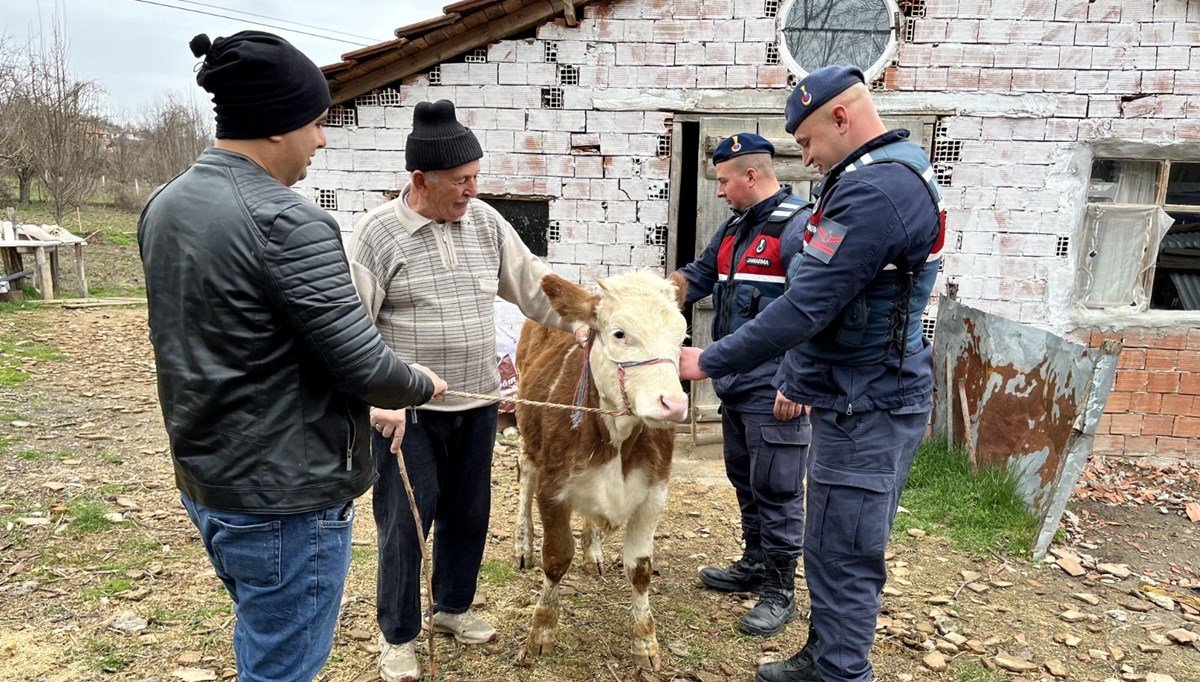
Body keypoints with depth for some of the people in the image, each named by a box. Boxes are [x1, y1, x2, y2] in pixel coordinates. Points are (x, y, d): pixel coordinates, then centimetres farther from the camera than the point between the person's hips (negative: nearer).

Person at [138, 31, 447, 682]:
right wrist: (423, 384, -3)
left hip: (202, 481, 9)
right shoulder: (286, 221, -23)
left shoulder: (163, 206, 5)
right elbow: (364, 366, -24)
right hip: (285, 499, -9)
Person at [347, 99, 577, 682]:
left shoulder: (486, 222, 3)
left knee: (468, 515, 17)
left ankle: (452, 608, 41)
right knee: (404, 524, 5)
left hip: (477, 405, 5)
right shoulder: (377, 233, -12)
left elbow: (532, 285, 10)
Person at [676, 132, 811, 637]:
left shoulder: (798, 226, -13)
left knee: (776, 490, 0)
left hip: (773, 389, -9)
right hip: (734, 384, 9)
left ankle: (779, 591, 13)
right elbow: (698, 276, 22)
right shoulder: (733, 228, 15)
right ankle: (755, 563, 35)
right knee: (744, 479, 19)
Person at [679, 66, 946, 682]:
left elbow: (804, 307, -25)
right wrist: (805, 376, 21)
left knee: (842, 557, 1)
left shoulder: (873, 190, -22)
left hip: (866, 408, -11)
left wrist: (710, 362, -16)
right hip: (867, 397, 11)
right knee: (838, 547, 20)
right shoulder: (899, 170, 13)